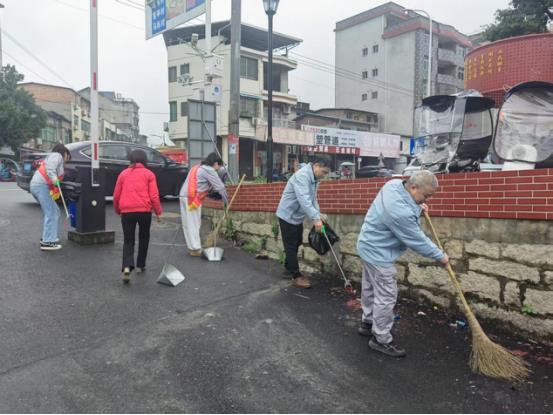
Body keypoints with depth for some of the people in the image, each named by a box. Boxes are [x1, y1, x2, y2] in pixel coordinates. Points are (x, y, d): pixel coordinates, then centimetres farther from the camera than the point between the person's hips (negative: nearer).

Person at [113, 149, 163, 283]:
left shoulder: (123, 174, 11)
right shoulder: (149, 174, 3)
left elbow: (116, 195, 11)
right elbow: (154, 196, -5)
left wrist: (118, 210, 24)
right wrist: (158, 211, 3)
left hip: (126, 212, 1)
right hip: (144, 211, -1)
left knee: (128, 240, 6)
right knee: (144, 237, 19)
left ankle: (127, 267, -15)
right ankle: (140, 265, 27)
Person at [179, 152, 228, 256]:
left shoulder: (198, 167, 23)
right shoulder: (209, 170, -7)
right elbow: (220, 187, -5)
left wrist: (214, 193, 17)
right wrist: (226, 200, 6)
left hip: (185, 196, 9)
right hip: (192, 199, -9)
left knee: (189, 224, 11)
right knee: (193, 224, -4)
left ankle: (192, 247, 17)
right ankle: (195, 249, 1)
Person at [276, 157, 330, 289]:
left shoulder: (314, 179, 5)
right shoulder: (302, 175, -27)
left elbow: (312, 199, 13)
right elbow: (303, 199, -37)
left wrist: (318, 214, -1)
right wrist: (315, 218, -41)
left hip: (297, 216, 10)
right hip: (288, 215, -10)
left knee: (296, 243, 19)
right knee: (291, 246, -1)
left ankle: (289, 267, 36)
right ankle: (296, 276, 7)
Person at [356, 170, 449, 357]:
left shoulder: (395, 183, -7)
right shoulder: (400, 212, -35)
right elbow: (417, 240, -21)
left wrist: (417, 206, 1)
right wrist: (440, 256, -6)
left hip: (370, 246, 10)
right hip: (378, 253, -10)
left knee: (370, 288, 23)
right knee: (386, 296, 0)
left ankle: (367, 322, 40)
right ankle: (381, 340, 13)